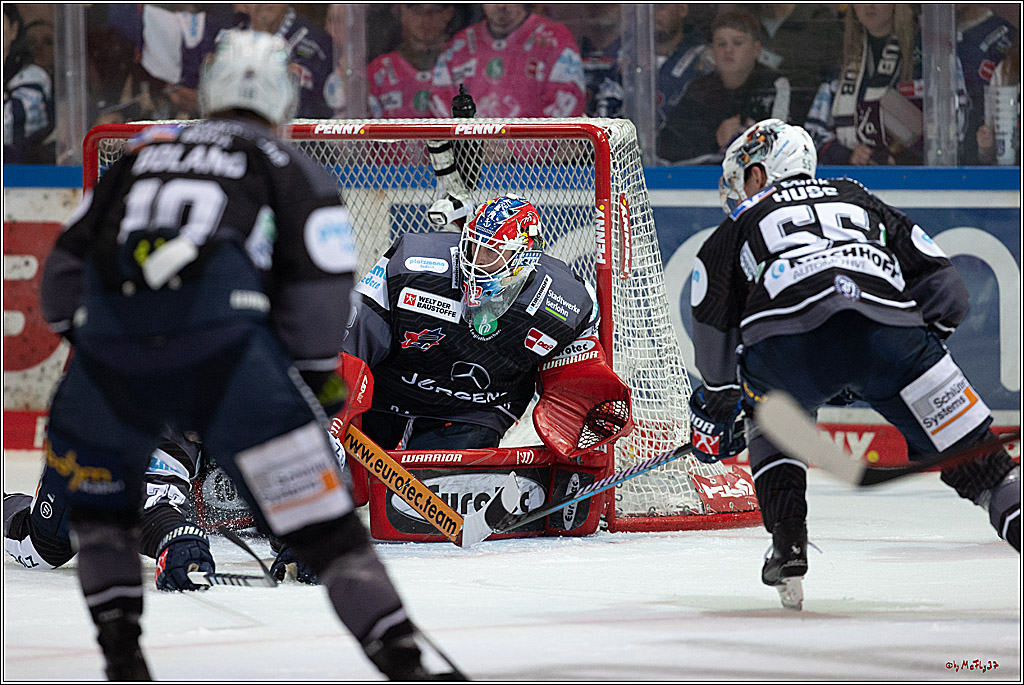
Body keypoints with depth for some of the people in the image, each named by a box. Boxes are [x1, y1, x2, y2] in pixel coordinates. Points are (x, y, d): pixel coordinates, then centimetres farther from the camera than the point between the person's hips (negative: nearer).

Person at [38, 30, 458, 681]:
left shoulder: (145, 151, 29)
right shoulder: (291, 167, 18)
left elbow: (67, 265, 26)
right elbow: (319, 289, 6)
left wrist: (81, 337, 40)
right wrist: (321, 381, 17)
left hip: (110, 354, 3)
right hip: (225, 351, -3)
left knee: (98, 500, 29)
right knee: (322, 523, -1)